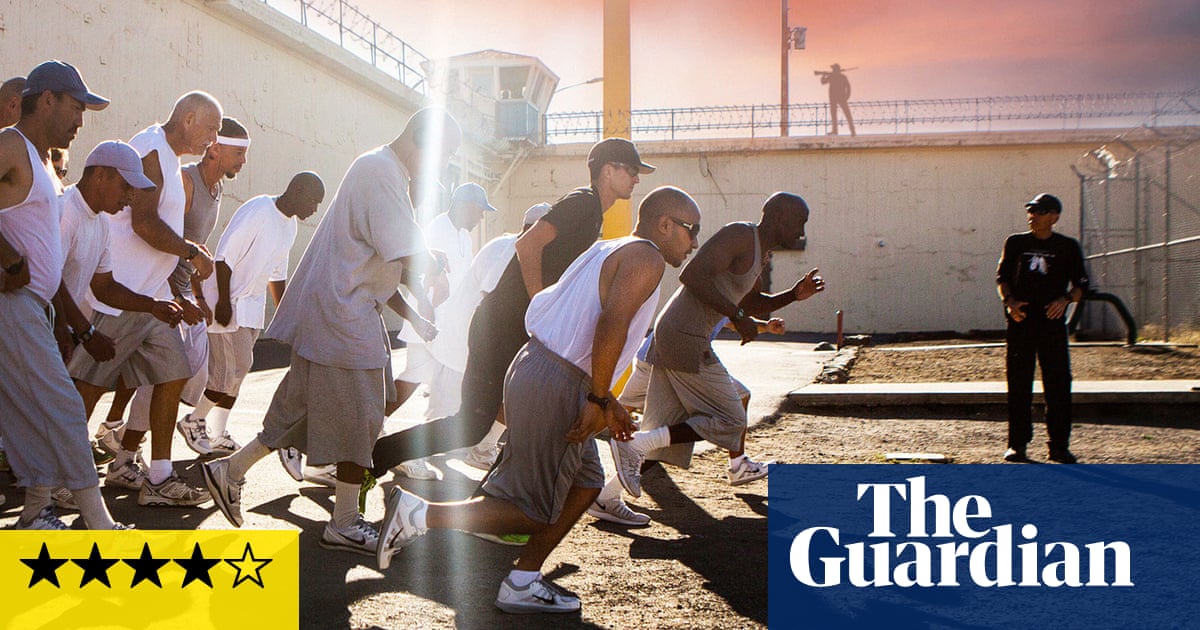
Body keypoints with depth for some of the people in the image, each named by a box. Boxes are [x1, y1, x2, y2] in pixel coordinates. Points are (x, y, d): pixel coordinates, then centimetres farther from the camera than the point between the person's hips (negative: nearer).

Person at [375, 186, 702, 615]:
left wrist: (605, 403, 26)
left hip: (534, 366, 10)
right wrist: (597, 401, -20)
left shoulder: (612, 252, 23)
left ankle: (522, 584, 20)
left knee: (585, 483, 18)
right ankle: (417, 514, -2)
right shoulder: (647, 258, -7)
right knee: (533, 512, -1)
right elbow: (612, 324, -23)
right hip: (556, 388, -10)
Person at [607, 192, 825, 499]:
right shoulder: (739, 236, -12)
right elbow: (692, 275, -23)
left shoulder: (759, 254, 20)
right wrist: (736, 316, -20)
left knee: (665, 431, 12)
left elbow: (752, 303, 32)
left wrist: (793, 295, 16)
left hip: (671, 335, 10)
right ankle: (635, 444, -11)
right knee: (729, 421, -2)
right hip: (685, 338, -10)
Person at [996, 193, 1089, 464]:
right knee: (1018, 385, 3)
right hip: (1020, 321, 1)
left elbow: (1081, 284, 8)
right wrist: (1009, 300, -7)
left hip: (1052, 322, -1)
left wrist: (1065, 299, -13)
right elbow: (1002, 277, 12)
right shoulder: (1015, 243, 10)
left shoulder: (1068, 246, 7)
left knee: (1059, 385, -3)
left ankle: (1059, 445, 6)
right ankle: (1017, 443, 11)